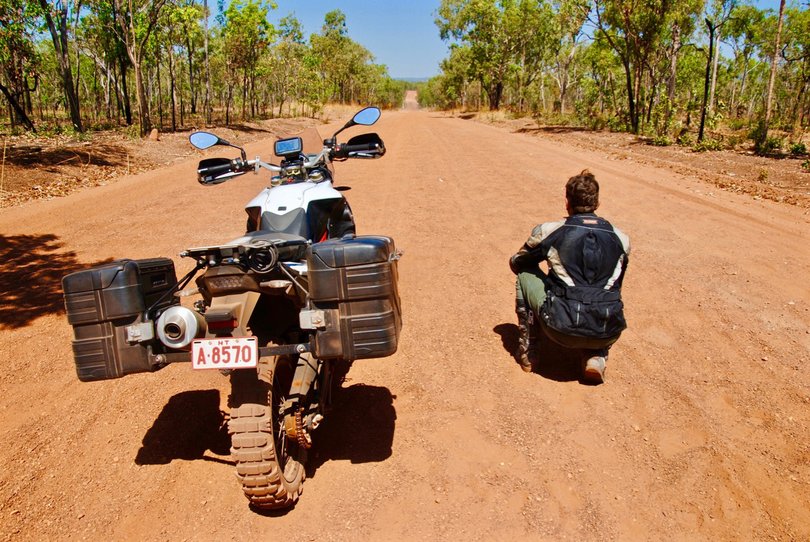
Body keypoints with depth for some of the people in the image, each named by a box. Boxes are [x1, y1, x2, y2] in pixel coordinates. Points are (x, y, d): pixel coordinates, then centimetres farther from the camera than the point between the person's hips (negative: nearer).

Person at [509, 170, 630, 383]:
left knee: (525, 274, 18)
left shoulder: (548, 231, -1)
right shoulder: (621, 238, 8)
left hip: (563, 330, -3)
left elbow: (516, 263, 17)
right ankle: (597, 357, 15)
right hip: (607, 334, 3)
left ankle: (528, 351, 21)